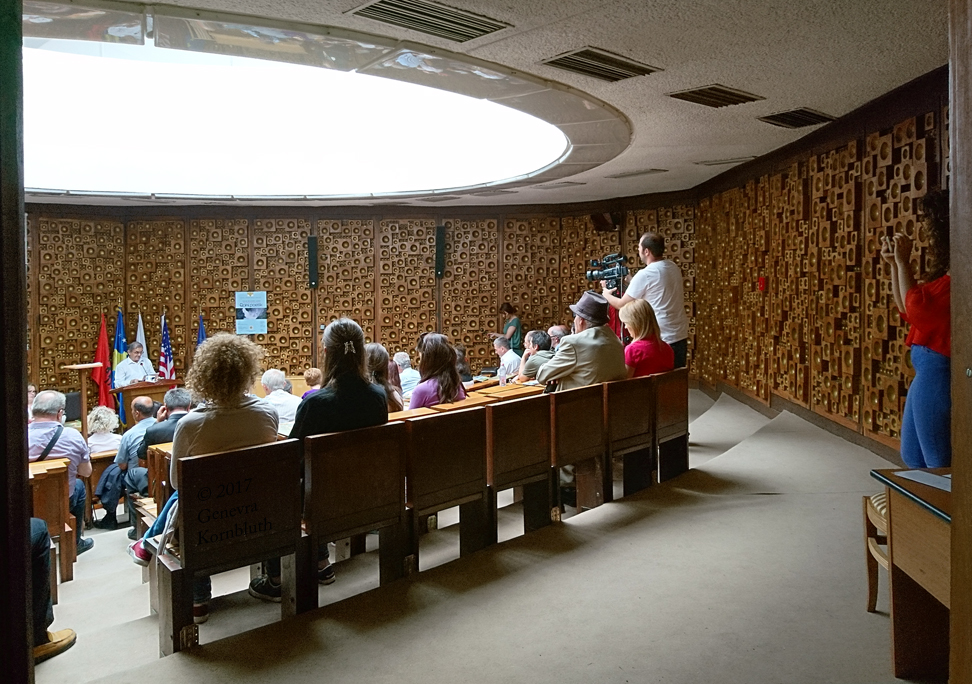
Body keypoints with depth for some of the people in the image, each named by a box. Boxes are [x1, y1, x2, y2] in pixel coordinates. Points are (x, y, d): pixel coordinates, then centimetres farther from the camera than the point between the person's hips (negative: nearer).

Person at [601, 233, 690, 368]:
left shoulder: (644, 275, -15)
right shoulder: (674, 268, 7)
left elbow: (622, 305, -5)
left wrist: (606, 293, 13)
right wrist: (630, 280, 25)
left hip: (660, 339, -7)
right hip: (681, 335, 7)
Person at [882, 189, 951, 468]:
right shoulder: (946, 270, 13)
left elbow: (917, 309, -23)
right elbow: (906, 309, 20)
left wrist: (904, 262, -15)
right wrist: (894, 264, 11)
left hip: (938, 371, -10)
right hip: (927, 371, 10)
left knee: (938, 464, 2)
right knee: (913, 456, 21)